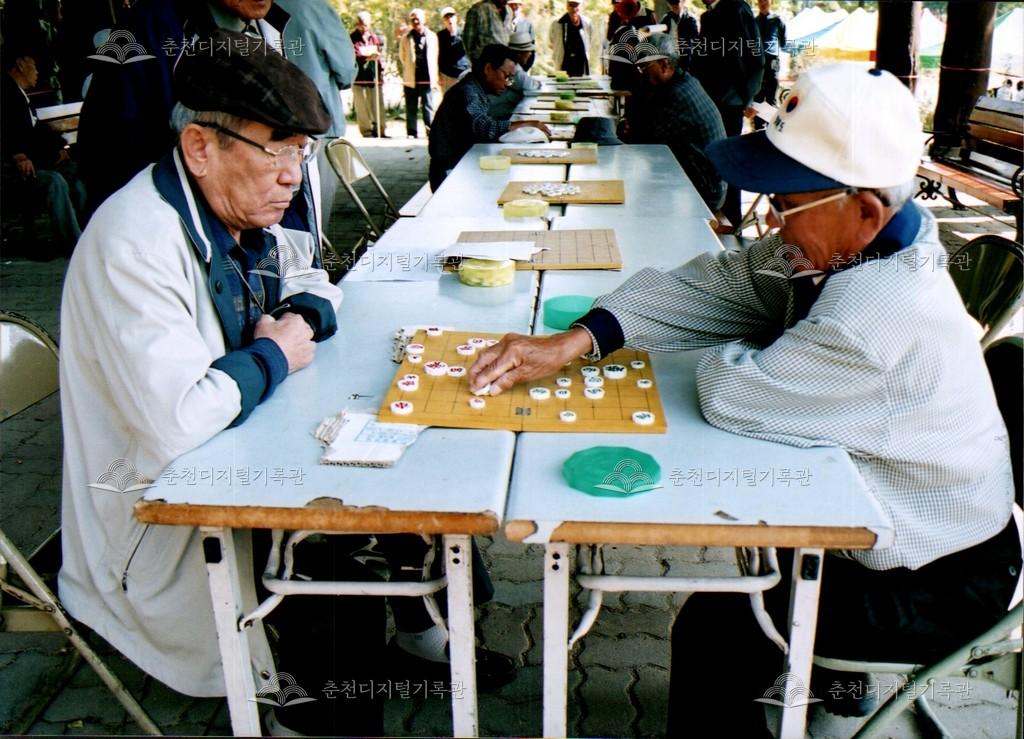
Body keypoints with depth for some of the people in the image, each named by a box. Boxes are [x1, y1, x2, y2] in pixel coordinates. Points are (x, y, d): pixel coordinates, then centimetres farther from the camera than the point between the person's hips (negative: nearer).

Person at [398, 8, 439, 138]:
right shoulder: (406, 38, 3)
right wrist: (409, 69, 12)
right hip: (411, 79, 0)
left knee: (428, 107, -1)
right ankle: (411, 133, 10)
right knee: (411, 108, 4)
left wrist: (434, 76, 10)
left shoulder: (432, 36, 5)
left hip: (427, 79, 0)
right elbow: (402, 57, 14)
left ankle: (430, 131, 3)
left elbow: (435, 57, 11)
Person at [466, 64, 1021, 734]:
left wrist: (726, 355, -9)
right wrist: (574, 342, -21)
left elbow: (732, 393, -33)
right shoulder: (839, 248, -10)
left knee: (711, 631, -4)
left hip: (939, 586, -8)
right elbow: (710, 286, -10)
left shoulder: (879, 318, -38)